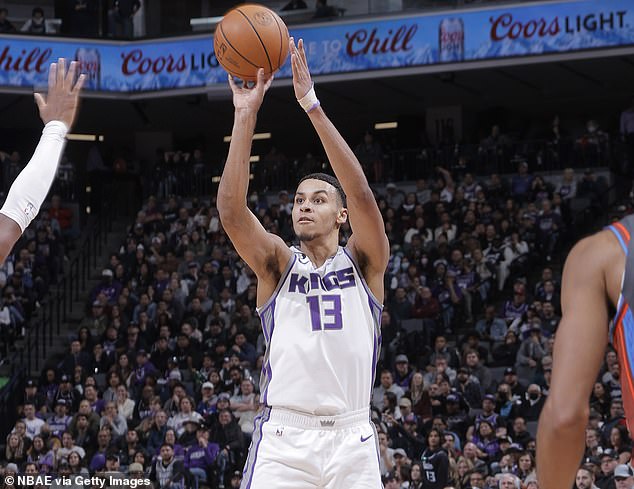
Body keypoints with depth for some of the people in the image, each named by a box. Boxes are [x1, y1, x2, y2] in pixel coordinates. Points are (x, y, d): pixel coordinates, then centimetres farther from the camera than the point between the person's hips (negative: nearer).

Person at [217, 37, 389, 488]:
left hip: (351, 438, 0)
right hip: (283, 437, 0)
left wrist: (312, 106, -16)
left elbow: (362, 195, -10)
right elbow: (231, 209, -7)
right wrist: (246, 115, -14)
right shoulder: (278, 264, 10)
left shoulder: (364, 262, 7)